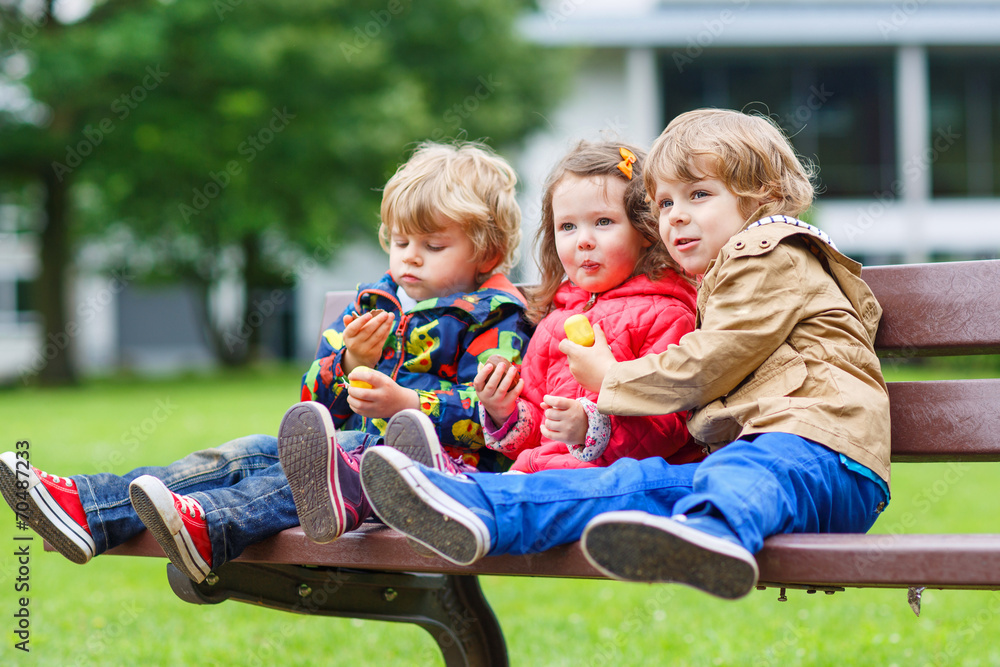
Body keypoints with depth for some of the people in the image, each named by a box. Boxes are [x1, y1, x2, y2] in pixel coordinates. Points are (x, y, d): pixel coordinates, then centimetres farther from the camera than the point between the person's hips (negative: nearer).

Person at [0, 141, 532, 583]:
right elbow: (316, 399, 17)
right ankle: (85, 509, -20)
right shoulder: (374, 304, 20)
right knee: (251, 454, -9)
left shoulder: (494, 319, 0)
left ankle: (205, 528, -60)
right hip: (358, 439, 7)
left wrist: (406, 404, -26)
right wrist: (351, 362, -5)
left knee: (310, 475, -32)